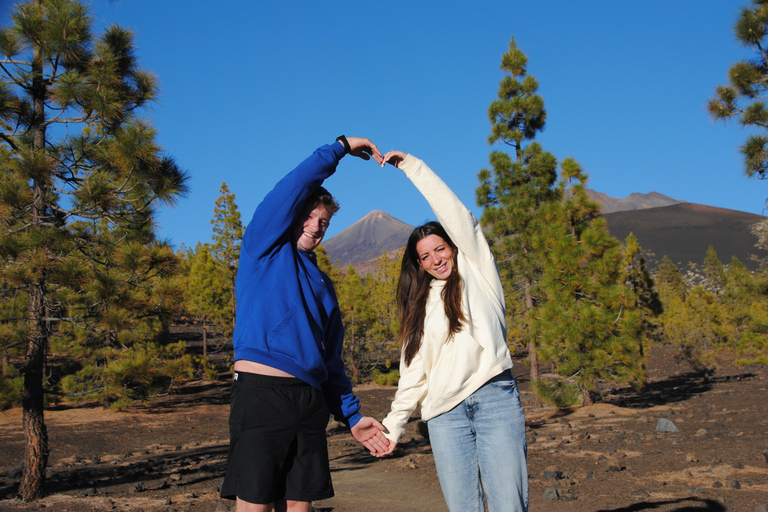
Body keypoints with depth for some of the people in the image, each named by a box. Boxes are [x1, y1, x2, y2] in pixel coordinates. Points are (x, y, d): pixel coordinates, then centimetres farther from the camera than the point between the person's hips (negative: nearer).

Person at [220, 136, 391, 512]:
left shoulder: (322, 284, 23)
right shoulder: (264, 249, 8)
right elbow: (292, 189, -6)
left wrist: (352, 417, 15)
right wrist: (341, 147, 0)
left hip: (310, 405, 6)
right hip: (260, 393, -6)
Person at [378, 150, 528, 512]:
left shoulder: (477, 271, 12)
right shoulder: (421, 305, 21)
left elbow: (456, 215, 3)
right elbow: (413, 372, 18)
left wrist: (412, 166, 7)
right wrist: (394, 423, 11)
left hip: (494, 399, -3)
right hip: (444, 414, 3)